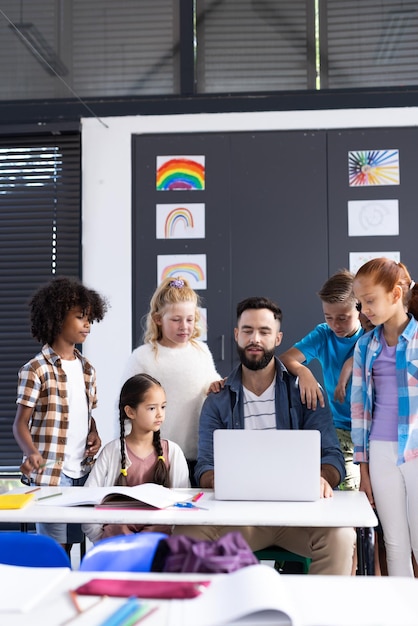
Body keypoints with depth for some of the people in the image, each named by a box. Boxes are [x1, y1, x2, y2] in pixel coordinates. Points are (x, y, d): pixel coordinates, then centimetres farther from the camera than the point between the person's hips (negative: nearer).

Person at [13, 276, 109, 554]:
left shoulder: (87, 369, 12)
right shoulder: (36, 369, -7)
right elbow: (21, 423, -7)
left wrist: (94, 435, 1)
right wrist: (31, 452, -25)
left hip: (83, 471, 6)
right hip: (50, 474, -6)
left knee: (72, 542, 9)